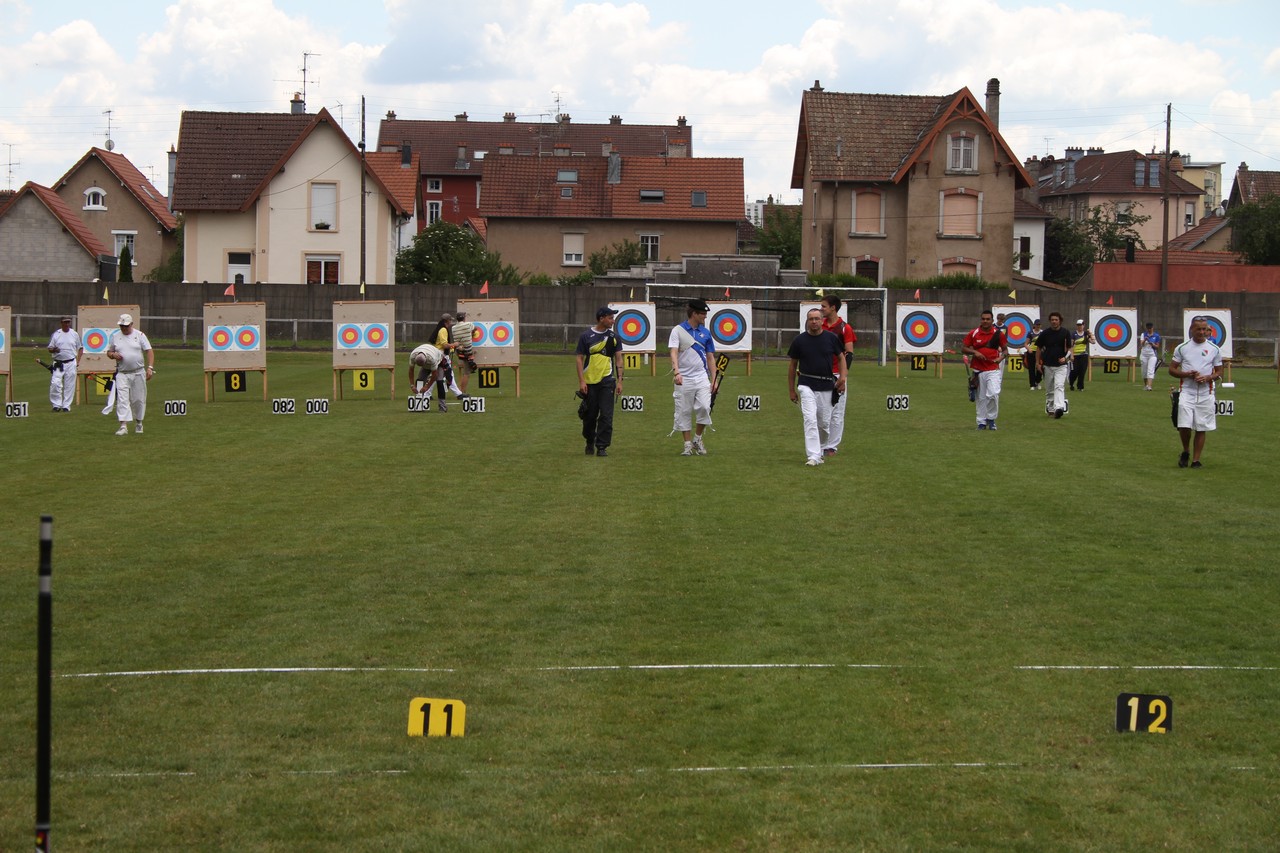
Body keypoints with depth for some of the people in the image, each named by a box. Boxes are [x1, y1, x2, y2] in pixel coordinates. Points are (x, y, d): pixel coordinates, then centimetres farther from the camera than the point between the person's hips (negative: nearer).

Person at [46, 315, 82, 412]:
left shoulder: (75, 334, 8)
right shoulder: (56, 334, 5)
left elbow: (80, 348, 14)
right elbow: (50, 349, 6)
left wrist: (78, 361, 2)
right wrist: (54, 349, -18)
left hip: (71, 364, 1)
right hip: (58, 364, -1)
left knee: (69, 386, 1)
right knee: (55, 384, -12)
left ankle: (66, 406, 8)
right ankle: (56, 405, -3)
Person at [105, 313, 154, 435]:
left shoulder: (139, 335, 1)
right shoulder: (115, 336, 8)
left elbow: (149, 351, -3)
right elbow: (108, 352, 16)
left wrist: (150, 368, -14)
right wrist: (113, 355, -8)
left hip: (138, 373, -1)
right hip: (122, 374, 1)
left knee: (138, 399, 7)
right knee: (122, 399, -11)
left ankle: (138, 423, 26)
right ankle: (123, 426, -16)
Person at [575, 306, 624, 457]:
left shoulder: (614, 336, 8)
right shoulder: (586, 336, 0)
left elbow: (618, 359, 9)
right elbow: (579, 358, 1)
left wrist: (620, 381, 1)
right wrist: (581, 381, -7)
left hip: (607, 381, 1)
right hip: (589, 381, -1)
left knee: (606, 415, -6)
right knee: (590, 415, 7)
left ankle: (602, 446, -1)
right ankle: (590, 443, 26)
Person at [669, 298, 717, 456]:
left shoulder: (705, 333, 9)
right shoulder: (678, 330, -2)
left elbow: (710, 357, 12)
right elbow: (674, 352, -13)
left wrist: (714, 380, 6)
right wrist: (676, 372, -28)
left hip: (701, 377, 2)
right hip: (684, 379, -2)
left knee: (704, 407, -12)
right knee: (684, 412, 1)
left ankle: (698, 438, 7)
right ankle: (688, 444, 11)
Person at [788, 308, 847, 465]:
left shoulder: (831, 338, 1)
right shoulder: (799, 340, 0)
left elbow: (841, 357, 11)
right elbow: (792, 365, 8)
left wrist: (843, 376, -6)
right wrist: (791, 390, 8)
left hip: (827, 387, 2)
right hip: (806, 385, -2)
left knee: (824, 422, 9)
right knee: (810, 419, -15)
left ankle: (822, 450, 33)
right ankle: (813, 457, -19)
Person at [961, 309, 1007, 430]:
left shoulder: (998, 334, 2)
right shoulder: (973, 334, 1)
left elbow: (1005, 349, 11)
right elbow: (963, 347, 5)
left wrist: (1001, 357, -9)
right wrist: (974, 352, -12)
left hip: (993, 370, -1)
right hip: (978, 370, 1)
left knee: (993, 394, -17)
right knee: (981, 398, 5)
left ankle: (991, 419, 3)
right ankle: (982, 422, 18)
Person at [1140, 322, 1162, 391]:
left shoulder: (1156, 336, 0)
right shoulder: (1144, 334, 6)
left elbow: (1157, 346, 2)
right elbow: (1142, 344, -5)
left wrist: (1152, 344, -18)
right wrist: (1144, 340, -25)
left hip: (1152, 355, -3)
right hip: (1144, 355, 3)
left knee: (1150, 371, -15)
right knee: (1144, 371, 8)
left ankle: (1149, 386, -26)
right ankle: (1145, 385, 22)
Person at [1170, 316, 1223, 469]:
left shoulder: (1214, 349, 5)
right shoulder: (1182, 348, 4)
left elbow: (1219, 373, 9)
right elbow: (1171, 370, 6)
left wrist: (1207, 377, -12)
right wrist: (1187, 374, -12)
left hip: (1206, 394, 1)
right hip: (1187, 392, -1)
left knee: (1201, 429, 3)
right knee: (1184, 426, -11)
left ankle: (1196, 460, 12)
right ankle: (1186, 452, 15)